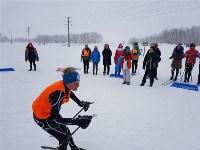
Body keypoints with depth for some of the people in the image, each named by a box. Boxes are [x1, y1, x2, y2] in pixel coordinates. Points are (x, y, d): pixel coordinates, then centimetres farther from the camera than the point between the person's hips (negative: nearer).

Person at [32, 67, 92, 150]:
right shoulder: (59, 93, -39)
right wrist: (77, 121, -43)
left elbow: (69, 93, 13)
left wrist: (80, 103, 7)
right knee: (64, 138, -4)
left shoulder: (65, 85, -14)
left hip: (50, 112, 8)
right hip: (41, 117, -8)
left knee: (65, 130, 23)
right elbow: (54, 118, -40)